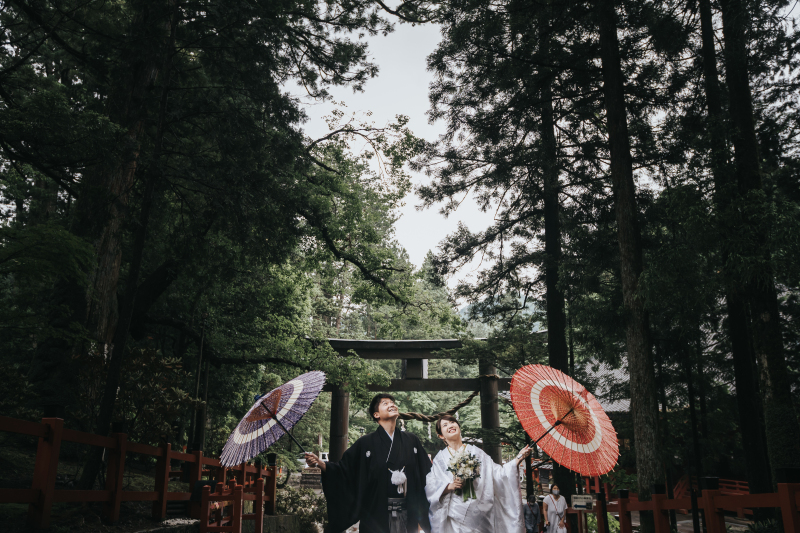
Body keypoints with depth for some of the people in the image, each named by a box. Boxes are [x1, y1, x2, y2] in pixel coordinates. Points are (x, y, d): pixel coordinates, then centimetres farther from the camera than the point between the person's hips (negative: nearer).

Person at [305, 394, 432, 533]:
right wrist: (320, 463, -18)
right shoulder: (366, 443, 1)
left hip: (407, 514, 2)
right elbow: (344, 469, -3)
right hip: (376, 515, -2)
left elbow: (426, 473, 7)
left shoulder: (411, 441, 8)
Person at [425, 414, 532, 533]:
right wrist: (449, 486, -16)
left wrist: (518, 458, -8)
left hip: (477, 513, 0)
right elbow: (430, 487, 1)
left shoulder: (476, 452, 7)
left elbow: (498, 474, 1)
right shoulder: (440, 458, 8)